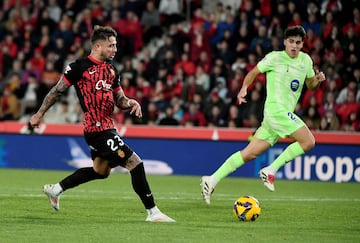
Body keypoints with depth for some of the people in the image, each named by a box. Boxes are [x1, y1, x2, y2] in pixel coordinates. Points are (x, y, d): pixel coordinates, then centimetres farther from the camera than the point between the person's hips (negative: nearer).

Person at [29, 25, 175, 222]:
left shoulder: (111, 70, 13)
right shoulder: (79, 67, -10)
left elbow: (119, 99, 20)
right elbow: (57, 91, -1)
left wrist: (131, 103, -2)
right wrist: (40, 114, 4)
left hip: (106, 128, 10)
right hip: (98, 129, -10)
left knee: (101, 171, 25)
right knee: (135, 163, -13)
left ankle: (56, 189, 39)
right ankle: (152, 212, -7)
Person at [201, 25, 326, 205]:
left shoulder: (305, 60, 15)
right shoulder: (275, 58, -3)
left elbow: (310, 84, 24)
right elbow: (254, 72, 5)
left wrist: (318, 79, 2)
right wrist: (244, 89, -10)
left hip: (285, 113, 7)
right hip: (277, 109, -7)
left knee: (250, 153, 5)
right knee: (308, 142, -15)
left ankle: (212, 180, 5)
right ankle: (271, 170, -8)